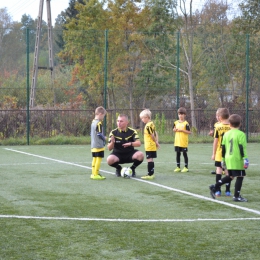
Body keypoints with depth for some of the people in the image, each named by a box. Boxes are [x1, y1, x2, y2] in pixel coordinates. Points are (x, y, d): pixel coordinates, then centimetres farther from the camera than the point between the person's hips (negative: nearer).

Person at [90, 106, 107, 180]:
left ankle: (93, 173, 17)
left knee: (94, 159, 13)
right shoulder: (99, 123, -16)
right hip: (99, 146, -9)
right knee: (99, 159, -5)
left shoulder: (93, 122, 12)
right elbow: (99, 134, -20)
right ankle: (96, 174, -6)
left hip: (93, 146, 9)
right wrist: (104, 138, -1)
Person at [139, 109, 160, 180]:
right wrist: (157, 142, 10)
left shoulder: (148, 126, -18)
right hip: (152, 146, 9)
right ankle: (151, 174, 21)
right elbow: (155, 133, 14)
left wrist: (156, 142, -3)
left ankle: (150, 175, -7)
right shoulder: (152, 124, 10)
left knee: (149, 159, -7)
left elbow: (152, 135, -17)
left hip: (149, 146, -9)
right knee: (151, 160, 15)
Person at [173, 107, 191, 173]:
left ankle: (186, 167, 9)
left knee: (185, 154, 2)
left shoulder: (186, 123, -9)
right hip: (177, 141, 5)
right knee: (177, 154, 10)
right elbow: (174, 130, 20)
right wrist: (175, 130, -3)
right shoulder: (176, 122, 8)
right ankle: (178, 167, 18)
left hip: (184, 142, -5)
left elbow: (189, 132, -12)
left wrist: (182, 130, -18)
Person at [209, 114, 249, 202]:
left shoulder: (226, 134, 10)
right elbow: (242, 148, -14)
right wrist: (245, 159, -12)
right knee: (240, 177, 1)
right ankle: (237, 196, 2)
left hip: (228, 159, 7)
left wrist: (223, 159, 23)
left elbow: (223, 148, 14)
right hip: (237, 160, -7)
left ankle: (214, 187, 15)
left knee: (230, 176, 19)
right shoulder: (241, 134, -8)